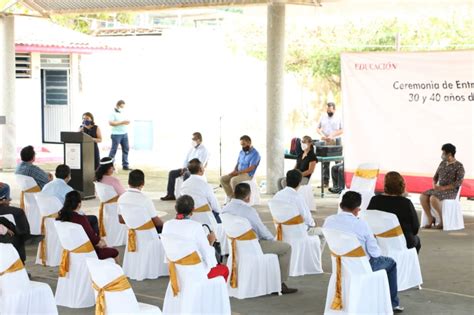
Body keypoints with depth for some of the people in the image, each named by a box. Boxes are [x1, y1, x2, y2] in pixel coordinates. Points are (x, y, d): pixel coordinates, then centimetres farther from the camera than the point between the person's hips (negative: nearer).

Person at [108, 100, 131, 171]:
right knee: (114, 150, -3)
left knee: (126, 149, 5)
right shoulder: (113, 113, -8)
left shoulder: (123, 113, 14)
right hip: (116, 134, -7)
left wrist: (127, 122, -1)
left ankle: (125, 165, 11)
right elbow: (111, 123, -18)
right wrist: (122, 122, -19)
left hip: (124, 133, 7)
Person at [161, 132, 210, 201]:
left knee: (186, 175, -39)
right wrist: (184, 168, -2)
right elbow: (186, 160, 19)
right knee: (172, 173, -8)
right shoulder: (191, 149, 17)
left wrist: (187, 169, -19)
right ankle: (170, 195, -8)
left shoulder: (204, 150, -8)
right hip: (187, 169, 8)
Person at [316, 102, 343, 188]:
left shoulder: (338, 118, 2)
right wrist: (321, 134, -7)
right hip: (325, 142, 2)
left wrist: (332, 136, -15)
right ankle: (325, 182, 2)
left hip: (336, 142, -2)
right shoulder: (323, 117, 10)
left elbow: (341, 130, -2)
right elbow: (318, 128, 14)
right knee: (325, 162, 0)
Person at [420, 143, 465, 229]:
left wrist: (444, 188, -21)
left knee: (433, 198, -33)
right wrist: (434, 185, -5)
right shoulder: (442, 163, 14)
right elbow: (435, 177, 18)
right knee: (423, 197, -17)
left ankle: (442, 220, -16)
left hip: (451, 191, -7)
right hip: (440, 190, 7)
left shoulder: (459, 166, -8)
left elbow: (459, 182, -16)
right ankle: (430, 220, -10)